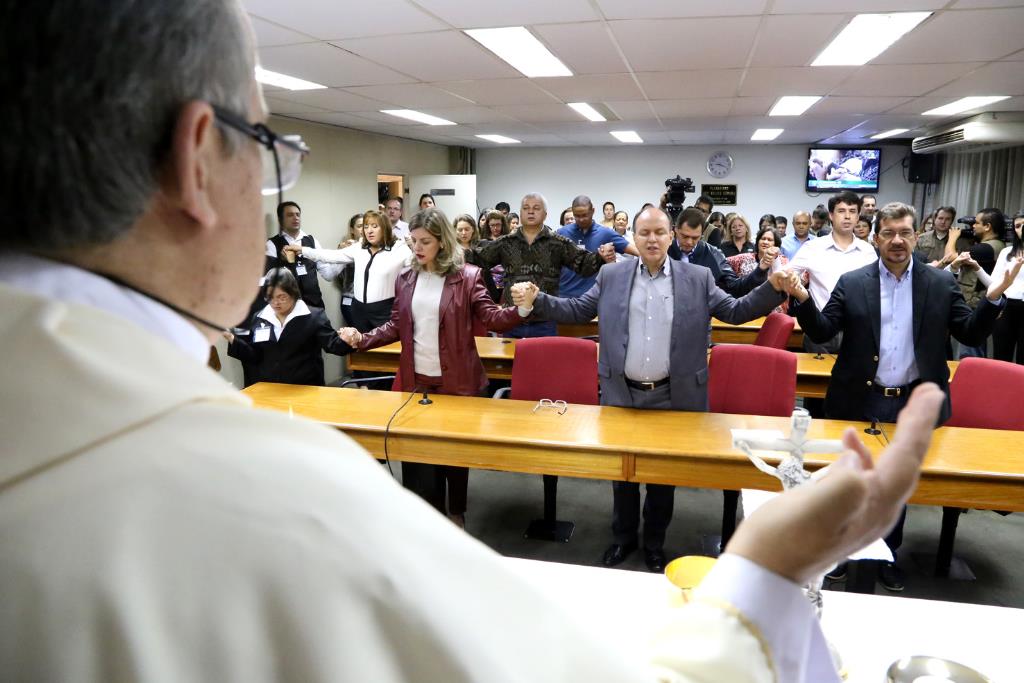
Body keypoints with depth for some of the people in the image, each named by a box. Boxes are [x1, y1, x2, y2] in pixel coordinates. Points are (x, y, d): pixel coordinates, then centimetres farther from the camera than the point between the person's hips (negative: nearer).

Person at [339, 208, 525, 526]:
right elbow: (396, 326, 9)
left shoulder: (467, 277, -8)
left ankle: (457, 511, 33)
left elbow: (492, 319, -12)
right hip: (417, 379, 3)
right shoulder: (405, 279, 4)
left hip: (456, 380, -3)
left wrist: (521, 308, -31)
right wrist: (363, 339, -5)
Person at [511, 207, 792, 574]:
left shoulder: (698, 278, 0)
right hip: (622, 393, 1)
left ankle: (654, 544, 33)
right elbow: (577, 310, 5)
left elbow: (735, 311, -1)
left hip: (671, 396, -1)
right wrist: (536, 300, -7)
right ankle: (623, 537, 36)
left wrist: (773, 287, -15)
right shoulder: (611, 275, 2)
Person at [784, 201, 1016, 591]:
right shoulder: (851, 283, -1)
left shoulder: (941, 283, 2)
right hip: (859, 401, -1)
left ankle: (887, 555, 32)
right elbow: (821, 332, -5)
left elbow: (971, 334, 1)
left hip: (913, 403, 1)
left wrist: (993, 298, -14)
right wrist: (803, 299, -22)